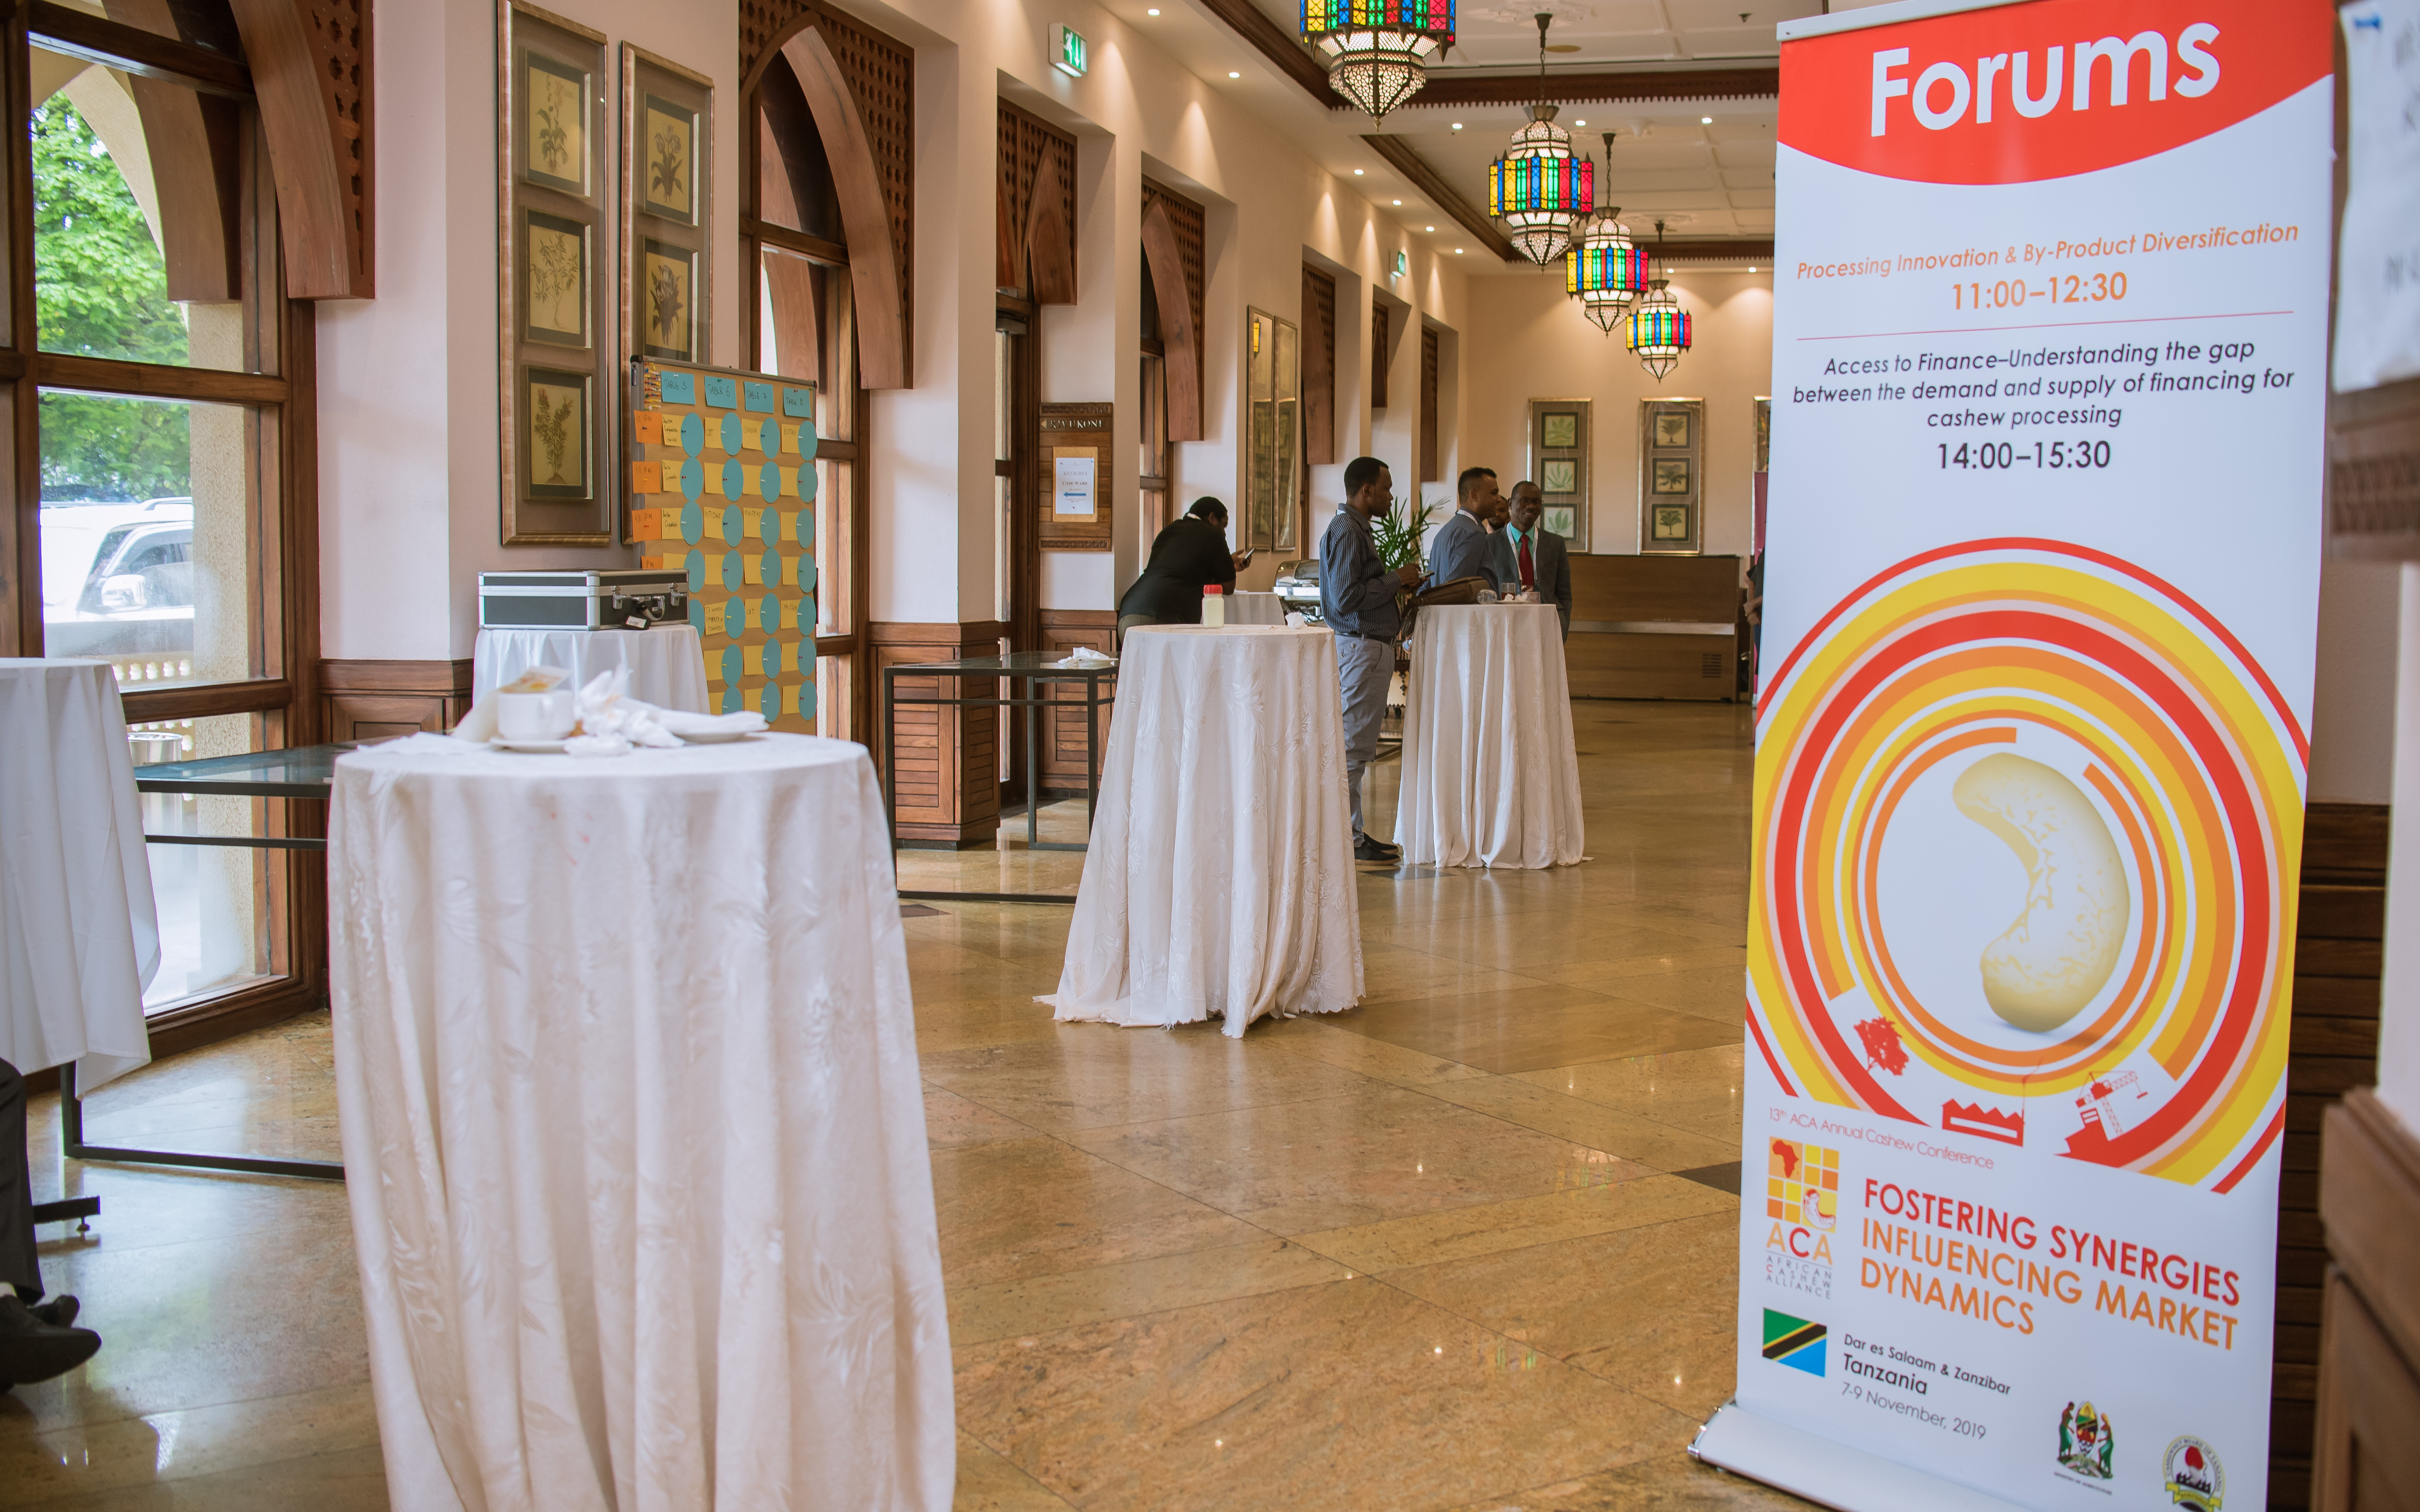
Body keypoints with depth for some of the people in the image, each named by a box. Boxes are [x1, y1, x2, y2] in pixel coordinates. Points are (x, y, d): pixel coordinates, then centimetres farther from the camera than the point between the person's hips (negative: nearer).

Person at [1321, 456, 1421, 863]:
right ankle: (1349, 840, -3)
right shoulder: (1346, 532, -16)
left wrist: (1399, 582, 14)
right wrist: (1396, 579, -15)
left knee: (1357, 747, 13)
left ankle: (1353, 832, 19)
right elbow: (1345, 599, -23)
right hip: (1361, 647, -11)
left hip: (1370, 647, 11)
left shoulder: (1355, 528, 18)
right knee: (1353, 747, -7)